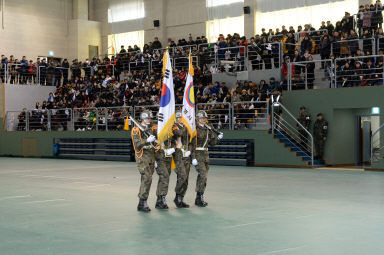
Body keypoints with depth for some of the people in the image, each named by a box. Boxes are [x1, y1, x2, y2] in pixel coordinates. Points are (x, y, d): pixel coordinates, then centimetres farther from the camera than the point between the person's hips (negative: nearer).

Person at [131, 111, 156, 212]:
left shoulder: (151, 129, 16)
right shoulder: (136, 130, -5)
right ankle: (142, 203, -15)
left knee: (145, 180, 7)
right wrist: (147, 140, -30)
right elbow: (137, 145, -16)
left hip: (151, 156, 7)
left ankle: (142, 203, 11)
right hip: (142, 157, -7)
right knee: (147, 178, -17)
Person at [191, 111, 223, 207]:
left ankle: (199, 199, 17)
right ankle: (200, 197, -9)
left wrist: (218, 138, -2)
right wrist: (193, 158, -18)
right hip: (197, 154, -7)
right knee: (203, 175, -15)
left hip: (206, 154, 7)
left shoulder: (208, 129, 12)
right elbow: (192, 144, -14)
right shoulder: (195, 129, -10)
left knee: (203, 176, 9)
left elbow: (211, 142, 17)